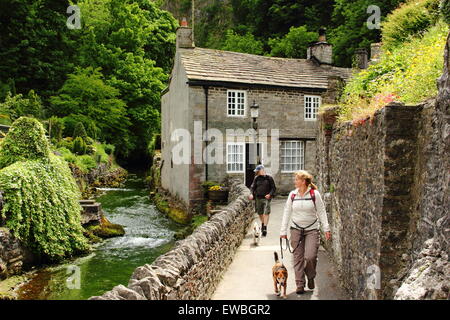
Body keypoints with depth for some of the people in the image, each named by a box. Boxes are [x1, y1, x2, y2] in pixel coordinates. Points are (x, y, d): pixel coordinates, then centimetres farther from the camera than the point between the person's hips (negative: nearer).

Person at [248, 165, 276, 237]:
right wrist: (252, 194, -8)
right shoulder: (257, 178, 8)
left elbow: (273, 188, 2)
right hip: (258, 198, 4)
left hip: (266, 198, -4)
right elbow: (253, 187, 10)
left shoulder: (269, 178, -1)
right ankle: (262, 224, 37)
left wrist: (270, 194, -14)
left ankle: (265, 228, -11)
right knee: (260, 213, 13)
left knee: (266, 213, -12)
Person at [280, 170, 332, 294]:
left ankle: (311, 277, 21)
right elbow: (287, 213, 5)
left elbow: (321, 212, -1)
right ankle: (300, 284, 12)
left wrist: (326, 229, -7)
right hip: (296, 229, 2)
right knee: (298, 257, 2)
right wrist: (283, 231, 3)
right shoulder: (292, 194, 2)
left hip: (312, 229, -2)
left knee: (310, 256, -9)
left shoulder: (314, 194, -5)